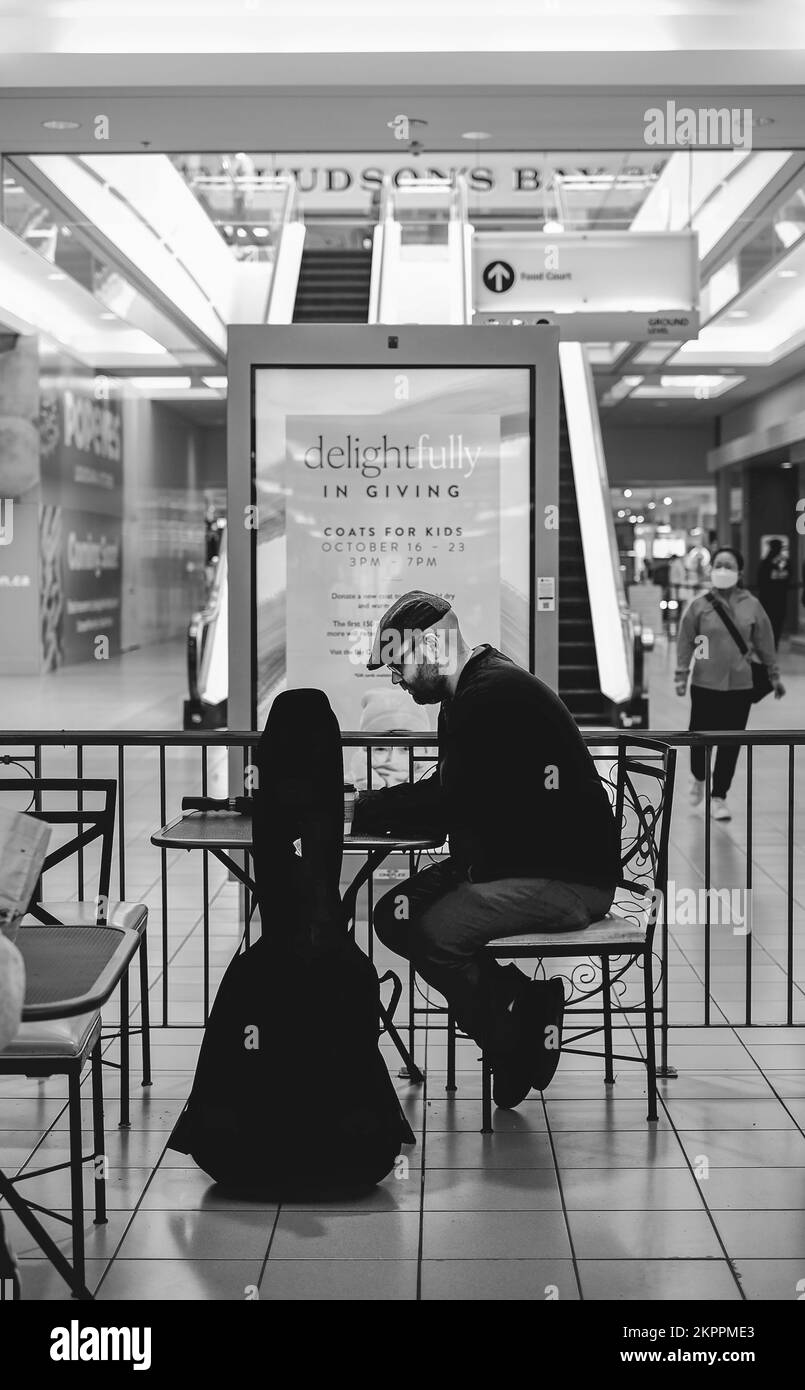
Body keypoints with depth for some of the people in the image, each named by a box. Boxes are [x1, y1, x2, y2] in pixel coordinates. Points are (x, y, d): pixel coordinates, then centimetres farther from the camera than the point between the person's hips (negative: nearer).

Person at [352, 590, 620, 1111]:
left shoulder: (492, 695, -19)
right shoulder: (477, 688, 13)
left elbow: (451, 802, -22)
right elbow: (447, 794, 14)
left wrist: (362, 809, -10)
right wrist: (364, 803, -1)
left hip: (568, 878, -10)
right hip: (512, 861, 11)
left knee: (432, 933, -24)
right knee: (396, 915, 2)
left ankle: (516, 1048, -1)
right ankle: (527, 1001, 3)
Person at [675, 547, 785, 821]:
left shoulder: (751, 606, 0)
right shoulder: (699, 606, -4)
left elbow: (764, 643, 8)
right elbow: (685, 642, 0)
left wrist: (774, 675, 12)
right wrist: (681, 676, -5)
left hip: (740, 685, 1)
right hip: (705, 684, -1)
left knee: (731, 744, 2)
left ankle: (718, 797, 14)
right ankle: (698, 778, 35)